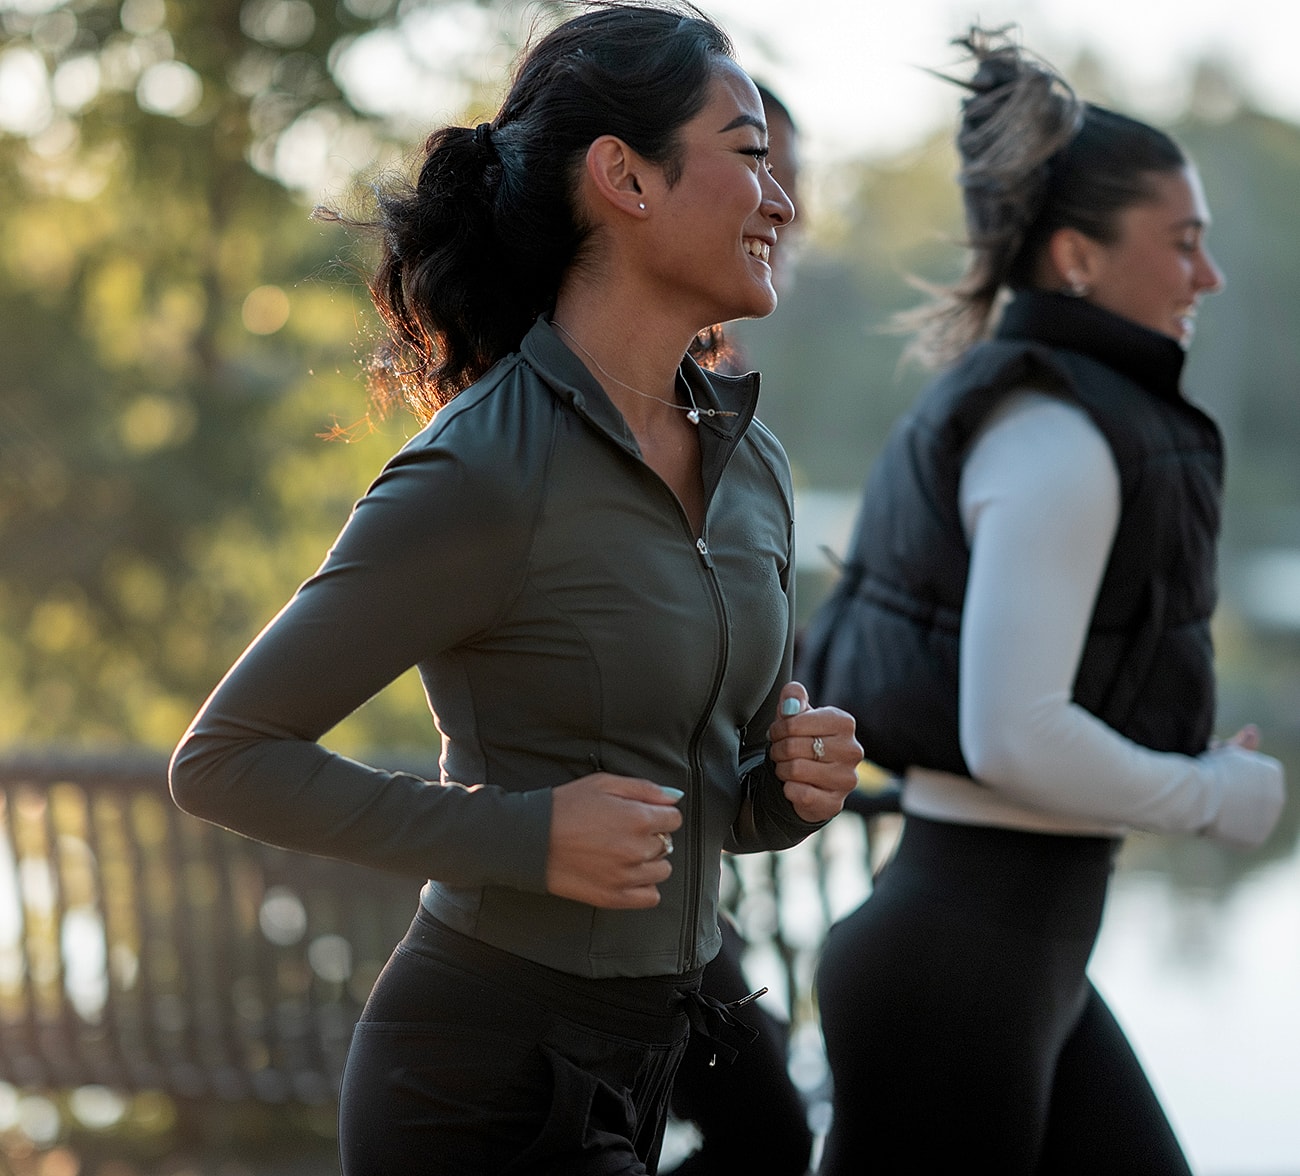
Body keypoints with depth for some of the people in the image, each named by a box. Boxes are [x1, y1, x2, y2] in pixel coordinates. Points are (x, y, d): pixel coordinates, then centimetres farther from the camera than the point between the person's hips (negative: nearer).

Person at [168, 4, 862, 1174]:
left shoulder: (749, 462, 6)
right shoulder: (481, 476, -18)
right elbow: (224, 758, -12)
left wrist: (802, 779, -5)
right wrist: (522, 835, -19)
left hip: (624, 1074, 8)